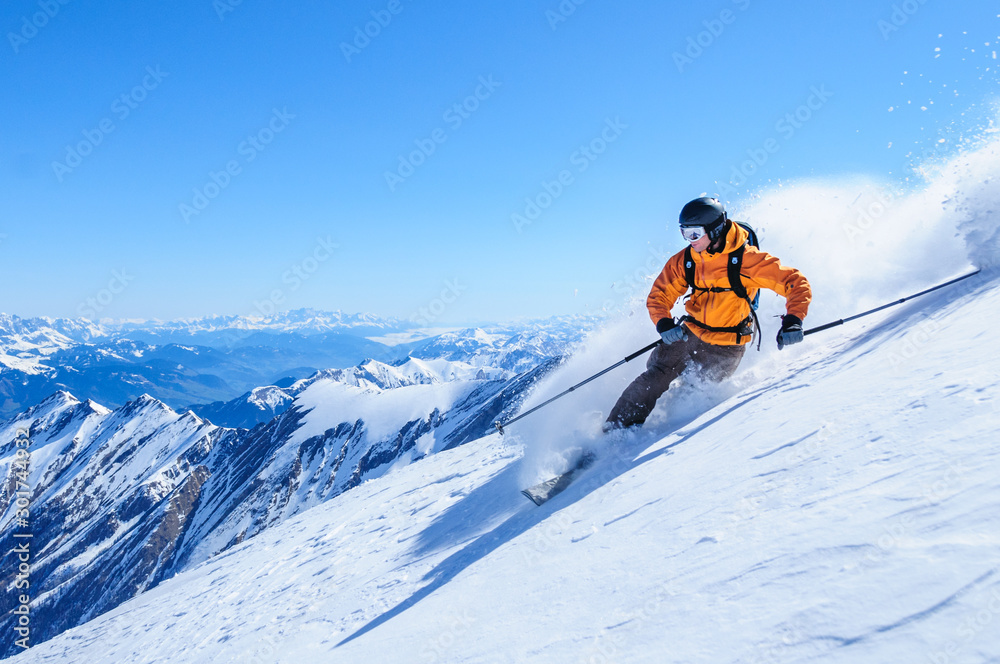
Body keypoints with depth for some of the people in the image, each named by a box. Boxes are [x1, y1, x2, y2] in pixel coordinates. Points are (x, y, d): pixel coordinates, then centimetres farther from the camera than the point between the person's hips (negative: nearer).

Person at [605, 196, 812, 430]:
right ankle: (616, 429, 1)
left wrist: (793, 321, -31)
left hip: (726, 347, -3)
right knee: (653, 379, -6)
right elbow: (659, 295, 2)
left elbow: (796, 283, -16)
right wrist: (663, 323, -19)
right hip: (689, 333, 3)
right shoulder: (684, 260, -5)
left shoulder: (747, 259, -18)